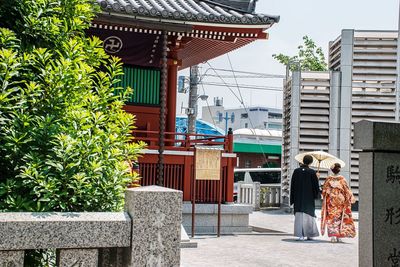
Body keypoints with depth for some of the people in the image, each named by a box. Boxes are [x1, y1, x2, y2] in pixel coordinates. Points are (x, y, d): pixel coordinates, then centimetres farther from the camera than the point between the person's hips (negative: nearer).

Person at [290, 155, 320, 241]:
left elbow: (292, 185, 3)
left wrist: (292, 199, 9)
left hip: (298, 198, 2)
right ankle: (309, 235, 10)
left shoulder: (296, 171, 0)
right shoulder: (312, 172, -8)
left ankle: (301, 235, -1)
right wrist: (316, 195, 15)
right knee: (309, 215, 8)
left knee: (299, 215, 4)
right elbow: (316, 185, -5)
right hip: (309, 197, -2)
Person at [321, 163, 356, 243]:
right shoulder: (342, 179, -4)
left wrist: (325, 199, 16)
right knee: (339, 218, 10)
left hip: (331, 201, 0)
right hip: (340, 201, 0)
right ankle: (338, 236, 11)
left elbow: (324, 190, 2)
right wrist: (351, 198, 9)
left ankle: (333, 235, -8)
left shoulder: (328, 179, -2)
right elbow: (347, 190, -1)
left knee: (331, 218, 2)